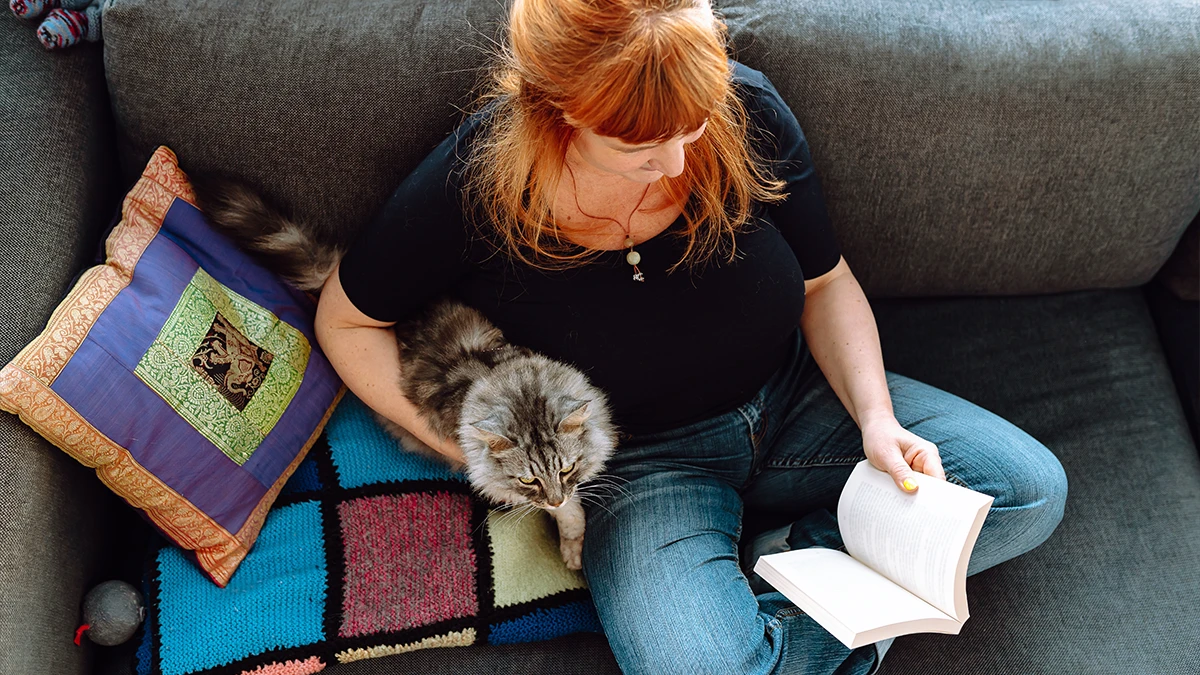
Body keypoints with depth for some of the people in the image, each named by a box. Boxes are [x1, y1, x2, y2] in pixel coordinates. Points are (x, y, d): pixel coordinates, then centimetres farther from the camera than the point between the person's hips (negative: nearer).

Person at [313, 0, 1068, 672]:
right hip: (639, 460, -3)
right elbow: (347, 320, -6)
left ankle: (785, 567, -6)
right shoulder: (477, 184, -22)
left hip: (796, 400, 4)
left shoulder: (747, 113, -16)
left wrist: (875, 415, -16)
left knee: (1032, 488, -8)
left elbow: (826, 283, 0)